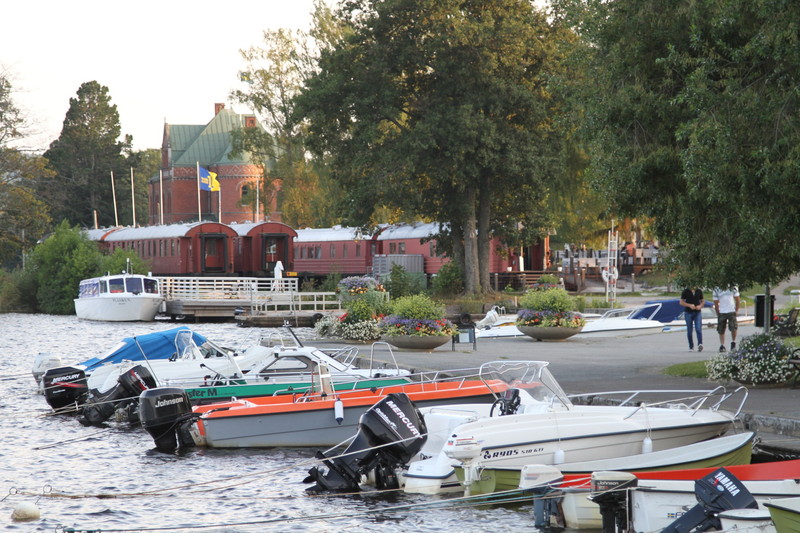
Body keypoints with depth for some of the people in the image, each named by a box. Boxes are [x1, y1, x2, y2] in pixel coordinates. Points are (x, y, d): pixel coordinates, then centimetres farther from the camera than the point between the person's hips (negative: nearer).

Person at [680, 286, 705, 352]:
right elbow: (681, 302, 0)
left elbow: (703, 301, 15)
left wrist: (700, 306, -7)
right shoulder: (685, 291, 1)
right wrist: (689, 305, -15)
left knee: (698, 329, -15)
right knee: (689, 331, 3)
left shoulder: (699, 291, 7)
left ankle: (700, 344, -26)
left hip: (697, 313, 1)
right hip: (688, 313, -1)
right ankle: (691, 347, 11)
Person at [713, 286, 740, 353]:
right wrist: (718, 313, 5)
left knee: (733, 328, -12)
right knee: (721, 330, 2)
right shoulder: (717, 289, 3)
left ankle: (733, 343, 11)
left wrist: (736, 310, 3)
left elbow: (737, 300, 8)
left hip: (732, 311, -1)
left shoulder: (733, 288, 3)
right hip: (721, 312, 1)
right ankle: (722, 346, 13)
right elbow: (716, 302, 8)